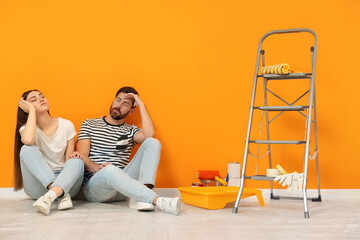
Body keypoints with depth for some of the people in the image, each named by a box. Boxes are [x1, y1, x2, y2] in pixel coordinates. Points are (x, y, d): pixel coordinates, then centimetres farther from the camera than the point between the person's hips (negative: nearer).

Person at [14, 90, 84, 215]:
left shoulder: (66, 125, 3)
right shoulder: (26, 128, -1)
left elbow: (69, 160, 4)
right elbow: (28, 140, -29)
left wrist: (73, 156, -22)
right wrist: (32, 110, -15)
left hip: (65, 182, 1)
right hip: (38, 185, -1)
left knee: (77, 161, -28)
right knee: (27, 149, -26)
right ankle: (62, 195, -38)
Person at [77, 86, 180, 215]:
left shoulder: (130, 131, 17)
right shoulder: (89, 124, 16)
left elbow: (150, 134, -8)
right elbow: (81, 156, 2)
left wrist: (141, 104, 3)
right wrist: (97, 168, -20)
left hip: (121, 182, 3)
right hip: (94, 184, -2)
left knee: (152, 143, -14)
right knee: (110, 170, -40)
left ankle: (141, 196, -35)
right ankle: (158, 201, -46)